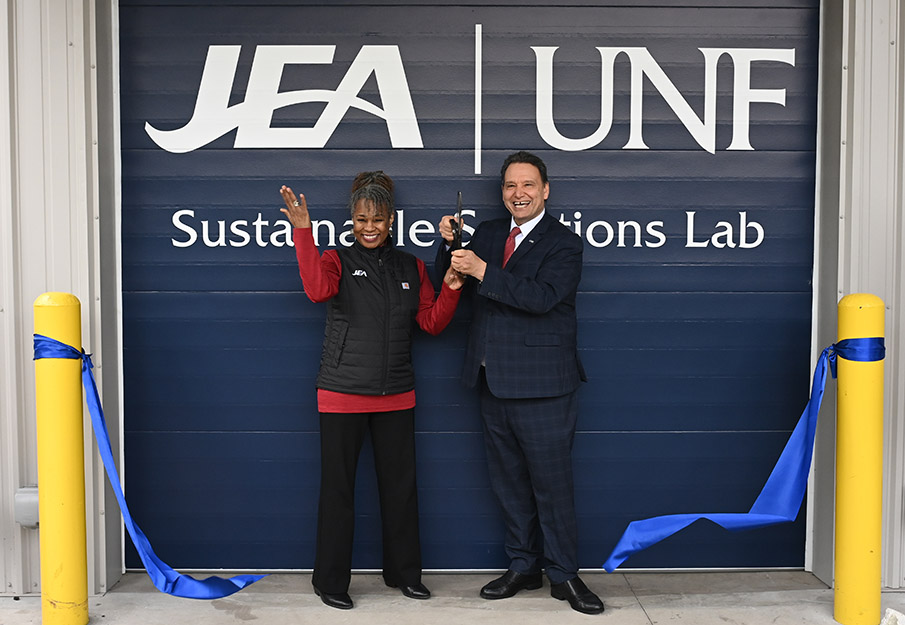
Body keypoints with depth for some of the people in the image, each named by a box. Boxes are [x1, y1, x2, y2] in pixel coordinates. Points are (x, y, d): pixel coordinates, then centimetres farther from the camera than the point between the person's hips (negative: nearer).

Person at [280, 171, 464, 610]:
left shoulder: (411, 267, 9)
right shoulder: (337, 260, -1)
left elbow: (431, 323, 7)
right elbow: (317, 290, -24)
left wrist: (451, 289, -9)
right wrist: (303, 232, -28)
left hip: (396, 397, 4)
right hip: (342, 396, -3)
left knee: (400, 486, 11)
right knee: (337, 488, 4)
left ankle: (404, 573, 27)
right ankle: (330, 581, 18)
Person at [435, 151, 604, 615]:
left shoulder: (562, 243, -7)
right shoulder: (487, 233, 12)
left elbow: (541, 297, -22)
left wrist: (483, 271, -24)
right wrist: (450, 244, -3)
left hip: (541, 386, -6)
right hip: (494, 384, 6)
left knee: (552, 483, 2)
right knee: (509, 484, 15)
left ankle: (563, 575, 18)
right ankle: (523, 568, 29)